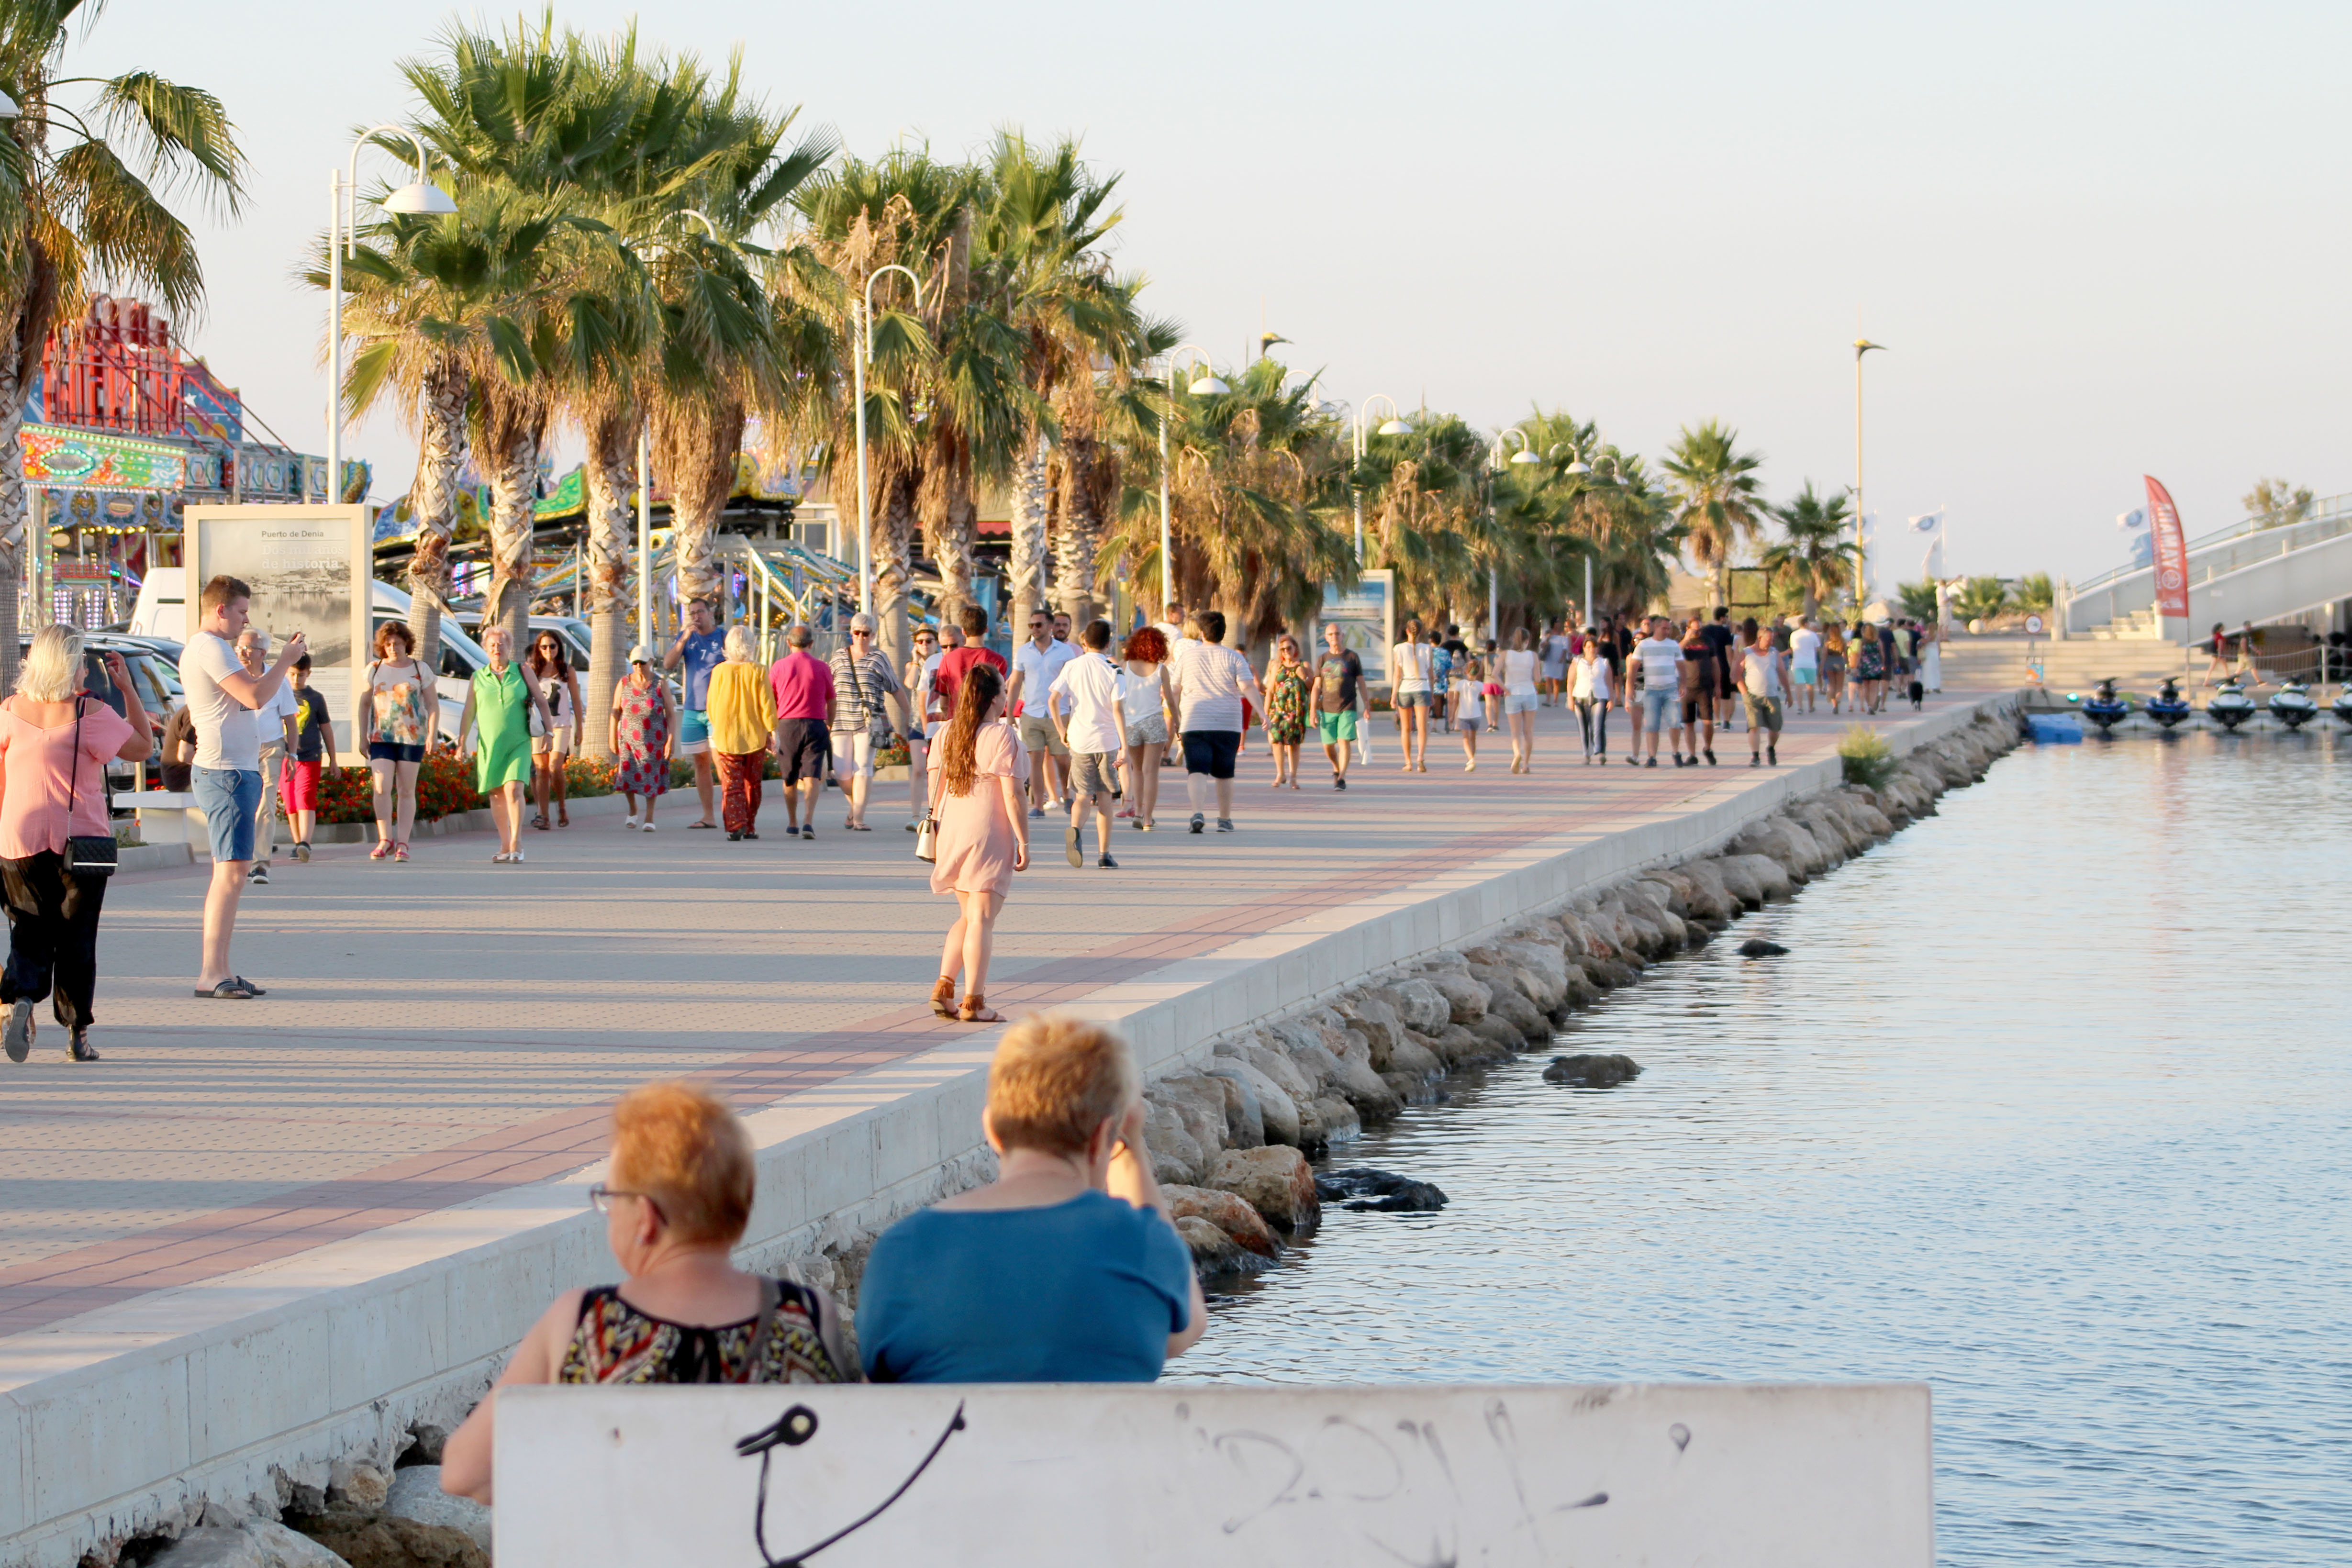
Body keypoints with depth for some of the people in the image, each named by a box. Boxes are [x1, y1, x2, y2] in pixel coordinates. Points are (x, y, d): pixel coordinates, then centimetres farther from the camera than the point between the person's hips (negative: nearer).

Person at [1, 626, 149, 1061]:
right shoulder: (92, 714, -11)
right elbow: (141, 748, 0)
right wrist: (127, 688, 2)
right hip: (82, 840, -2)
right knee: (77, 936, 9)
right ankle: (77, 1033, 11)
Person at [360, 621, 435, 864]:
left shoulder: (420, 670, 4)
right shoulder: (374, 670, 8)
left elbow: (433, 706, 5)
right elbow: (364, 704, 15)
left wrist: (432, 734, -7)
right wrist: (363, 736, 10)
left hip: (412, 737, -1)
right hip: (381, 737, 1)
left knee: (406, 791, 1)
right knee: (382, 788, -12)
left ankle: (402, 844, 4)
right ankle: (385, 839, -4)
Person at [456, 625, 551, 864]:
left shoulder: (522, 672, 4)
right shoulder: (478, 678, 7)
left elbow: (541, 702, 6)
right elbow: (468, 713, 8)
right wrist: (461, 744, 3)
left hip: (518, 744, -2)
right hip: (489, 745, 2)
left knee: (514, 789, -16)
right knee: (497, 795, 4)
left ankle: (516, 846, -17)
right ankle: (505, 847, 13)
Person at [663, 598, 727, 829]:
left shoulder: (724, 637, -2)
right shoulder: (686, 637, 11)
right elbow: (668, 664, 0)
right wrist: (685, 638, -11)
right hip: (692, 710, 5)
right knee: (700, 762, 6)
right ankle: (708, 817, 11)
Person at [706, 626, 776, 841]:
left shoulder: (720, 671, -5)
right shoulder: (758, 672, -8)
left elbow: (712, 704, 4)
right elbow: (767, 704, -6)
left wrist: (716, 727, 20)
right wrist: (772, 730, 4)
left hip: (726, 737, 0)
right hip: (754, 736, 0)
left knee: (731, 784, -1)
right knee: (752, 784, 15)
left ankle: (736, 824, -19)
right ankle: (750, 827, 21)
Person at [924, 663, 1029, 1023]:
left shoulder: (949, 733, 8)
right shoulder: (1002, 735, -11)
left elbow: (937, 785, 12)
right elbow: (1012, 796, -13)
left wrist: (936, 826, 21)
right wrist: (1024, 844, -8)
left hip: (953, 831, 7)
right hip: (990, 835, -7)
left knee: (968, 917, 17)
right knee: (982, 919, -3)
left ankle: (944, 987, 7)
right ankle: (973, 1002, -4)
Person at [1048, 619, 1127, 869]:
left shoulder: (1072, 667, 2)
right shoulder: (1112, 670, -6)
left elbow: (1053, 700, -5)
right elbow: (1118, 710, -13)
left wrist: (1062, 732, 6)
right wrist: (1124, 747, -13)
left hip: (1079, 740, 2)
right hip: (1107, 740, -1)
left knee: (1082, 796, 7)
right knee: (1105, 798, 9)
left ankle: (1075, 829, -26)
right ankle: (1104, 855, 10)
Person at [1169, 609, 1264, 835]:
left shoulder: (1186, 655, 5)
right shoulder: (1234, 659, 2)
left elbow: (1174, 689, 11)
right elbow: (1248, 687, -11)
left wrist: (1176, 715, 24)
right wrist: (1262, 712, -14)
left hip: (1194, 723, -1)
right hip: (1228, 724, 1)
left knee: (1197, 772, -8)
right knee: (1224, 774, 13)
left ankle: (1198, 813, -29)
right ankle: (1225, 820, 19)